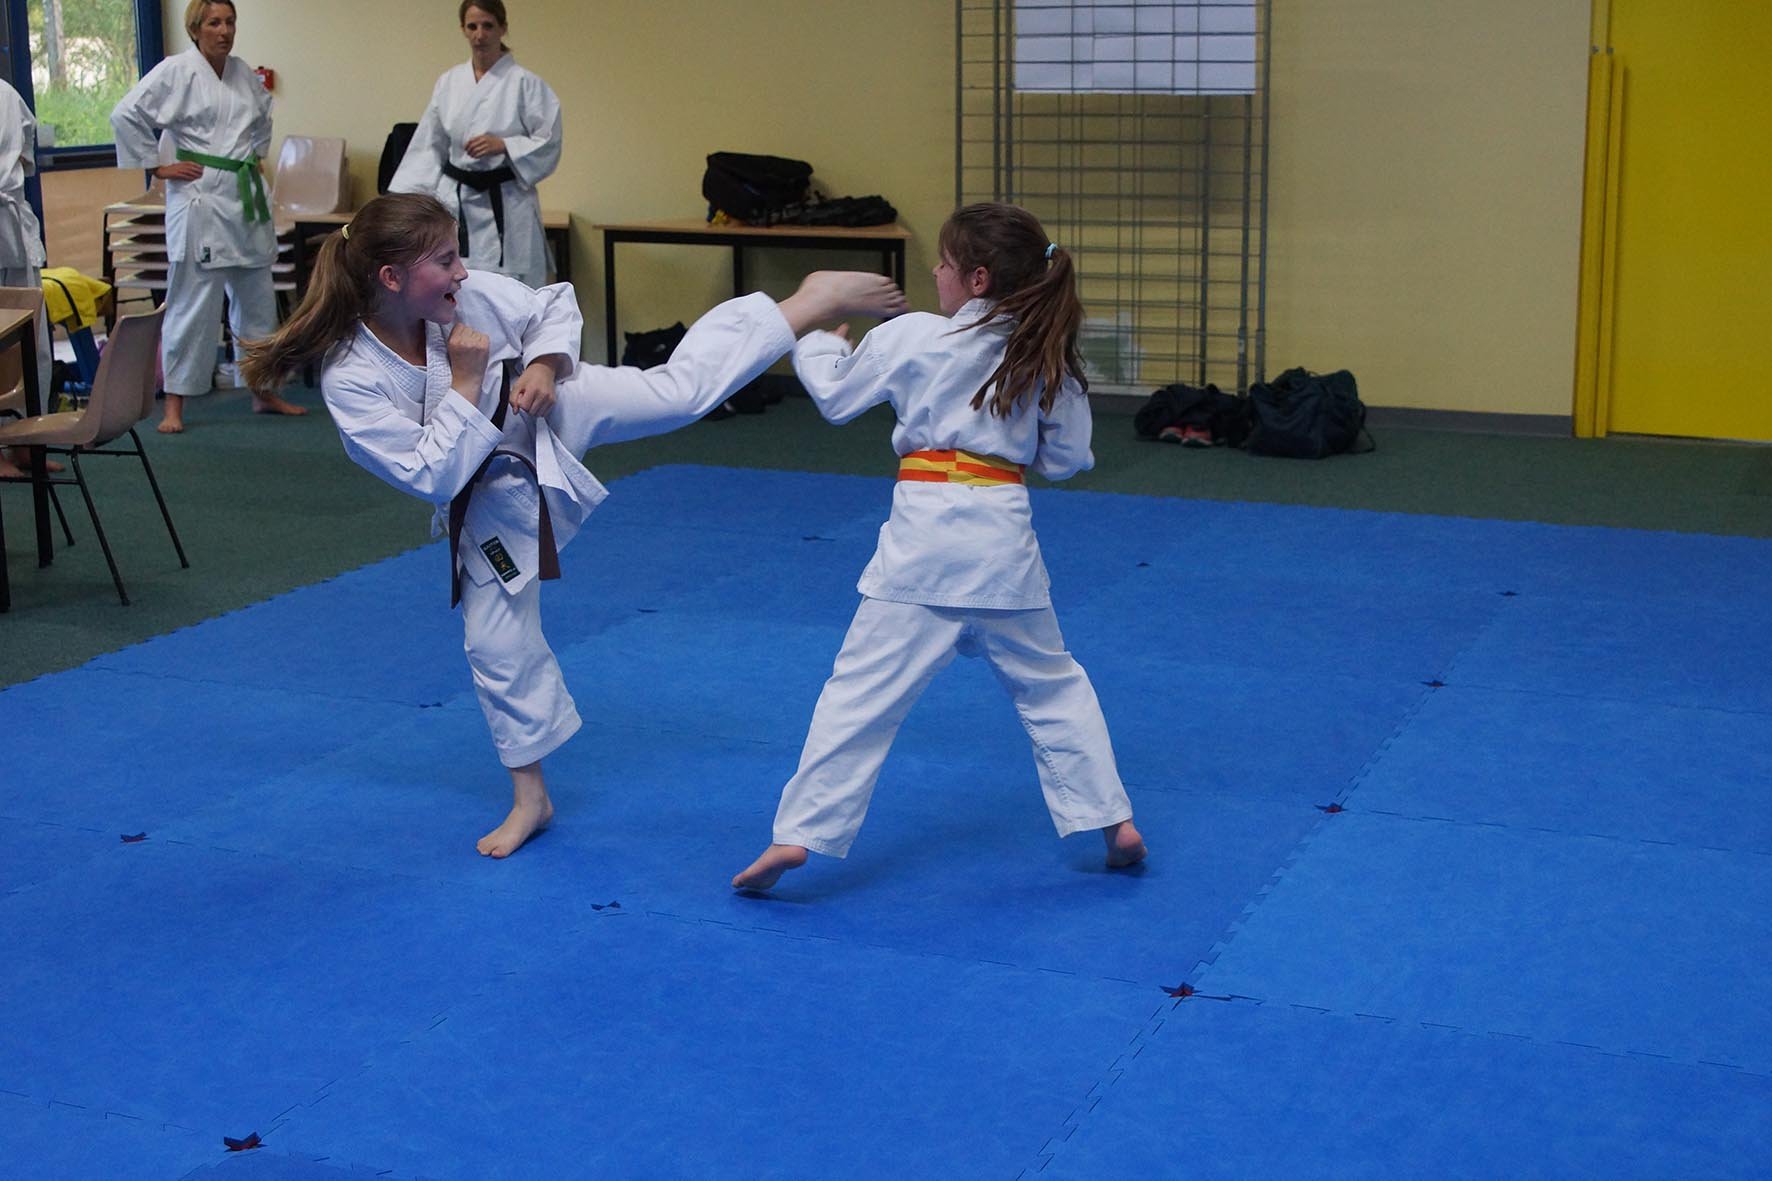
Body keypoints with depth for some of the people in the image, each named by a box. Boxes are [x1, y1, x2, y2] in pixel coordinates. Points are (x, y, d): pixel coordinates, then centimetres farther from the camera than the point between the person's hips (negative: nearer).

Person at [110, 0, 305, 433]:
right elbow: (125, 115, -13)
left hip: (247, 196, 7)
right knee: (193, 302, -6)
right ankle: (174, 405, 1)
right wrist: (157, 167, -10)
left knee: (257, 298, 13)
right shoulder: (177, 72, -10)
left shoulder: (243, 72, 10)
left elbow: (263, 112, 30)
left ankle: (264, 393, 25)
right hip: (201, 197, -7)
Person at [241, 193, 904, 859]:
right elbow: (433, 476, -29)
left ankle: (814, 302, -1)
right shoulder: (351, 380, -28)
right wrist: (464, 382, -32)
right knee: (497, 640, 4)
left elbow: (555, 305, -2)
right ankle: (530, 797, 20)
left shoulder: (469, 296, -20)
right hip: (492, 497, -1)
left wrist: (544, 363, -20)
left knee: (680, 388, -13)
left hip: (552, 414, 1)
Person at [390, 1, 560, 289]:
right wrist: (404, 199, 4)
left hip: (504, 206, -4)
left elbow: (549, 143, -6)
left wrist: (502, 145, -19)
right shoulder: (449, 83, 8)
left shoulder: (525, 83, -5)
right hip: (455, 203, 4)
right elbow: (429, 147, 11)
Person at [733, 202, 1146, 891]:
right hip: (1003, 536, 3)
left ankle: (797, 834, -2)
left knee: (861, 691, 0)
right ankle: (1113, 821, 19)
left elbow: (836, 395, 10)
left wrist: (816, 336, 28)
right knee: (1051, 685, 18)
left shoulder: (912, 337, -3)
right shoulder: (1045, 356, 5)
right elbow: (1067, 458, 9)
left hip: (923, 537, -3)